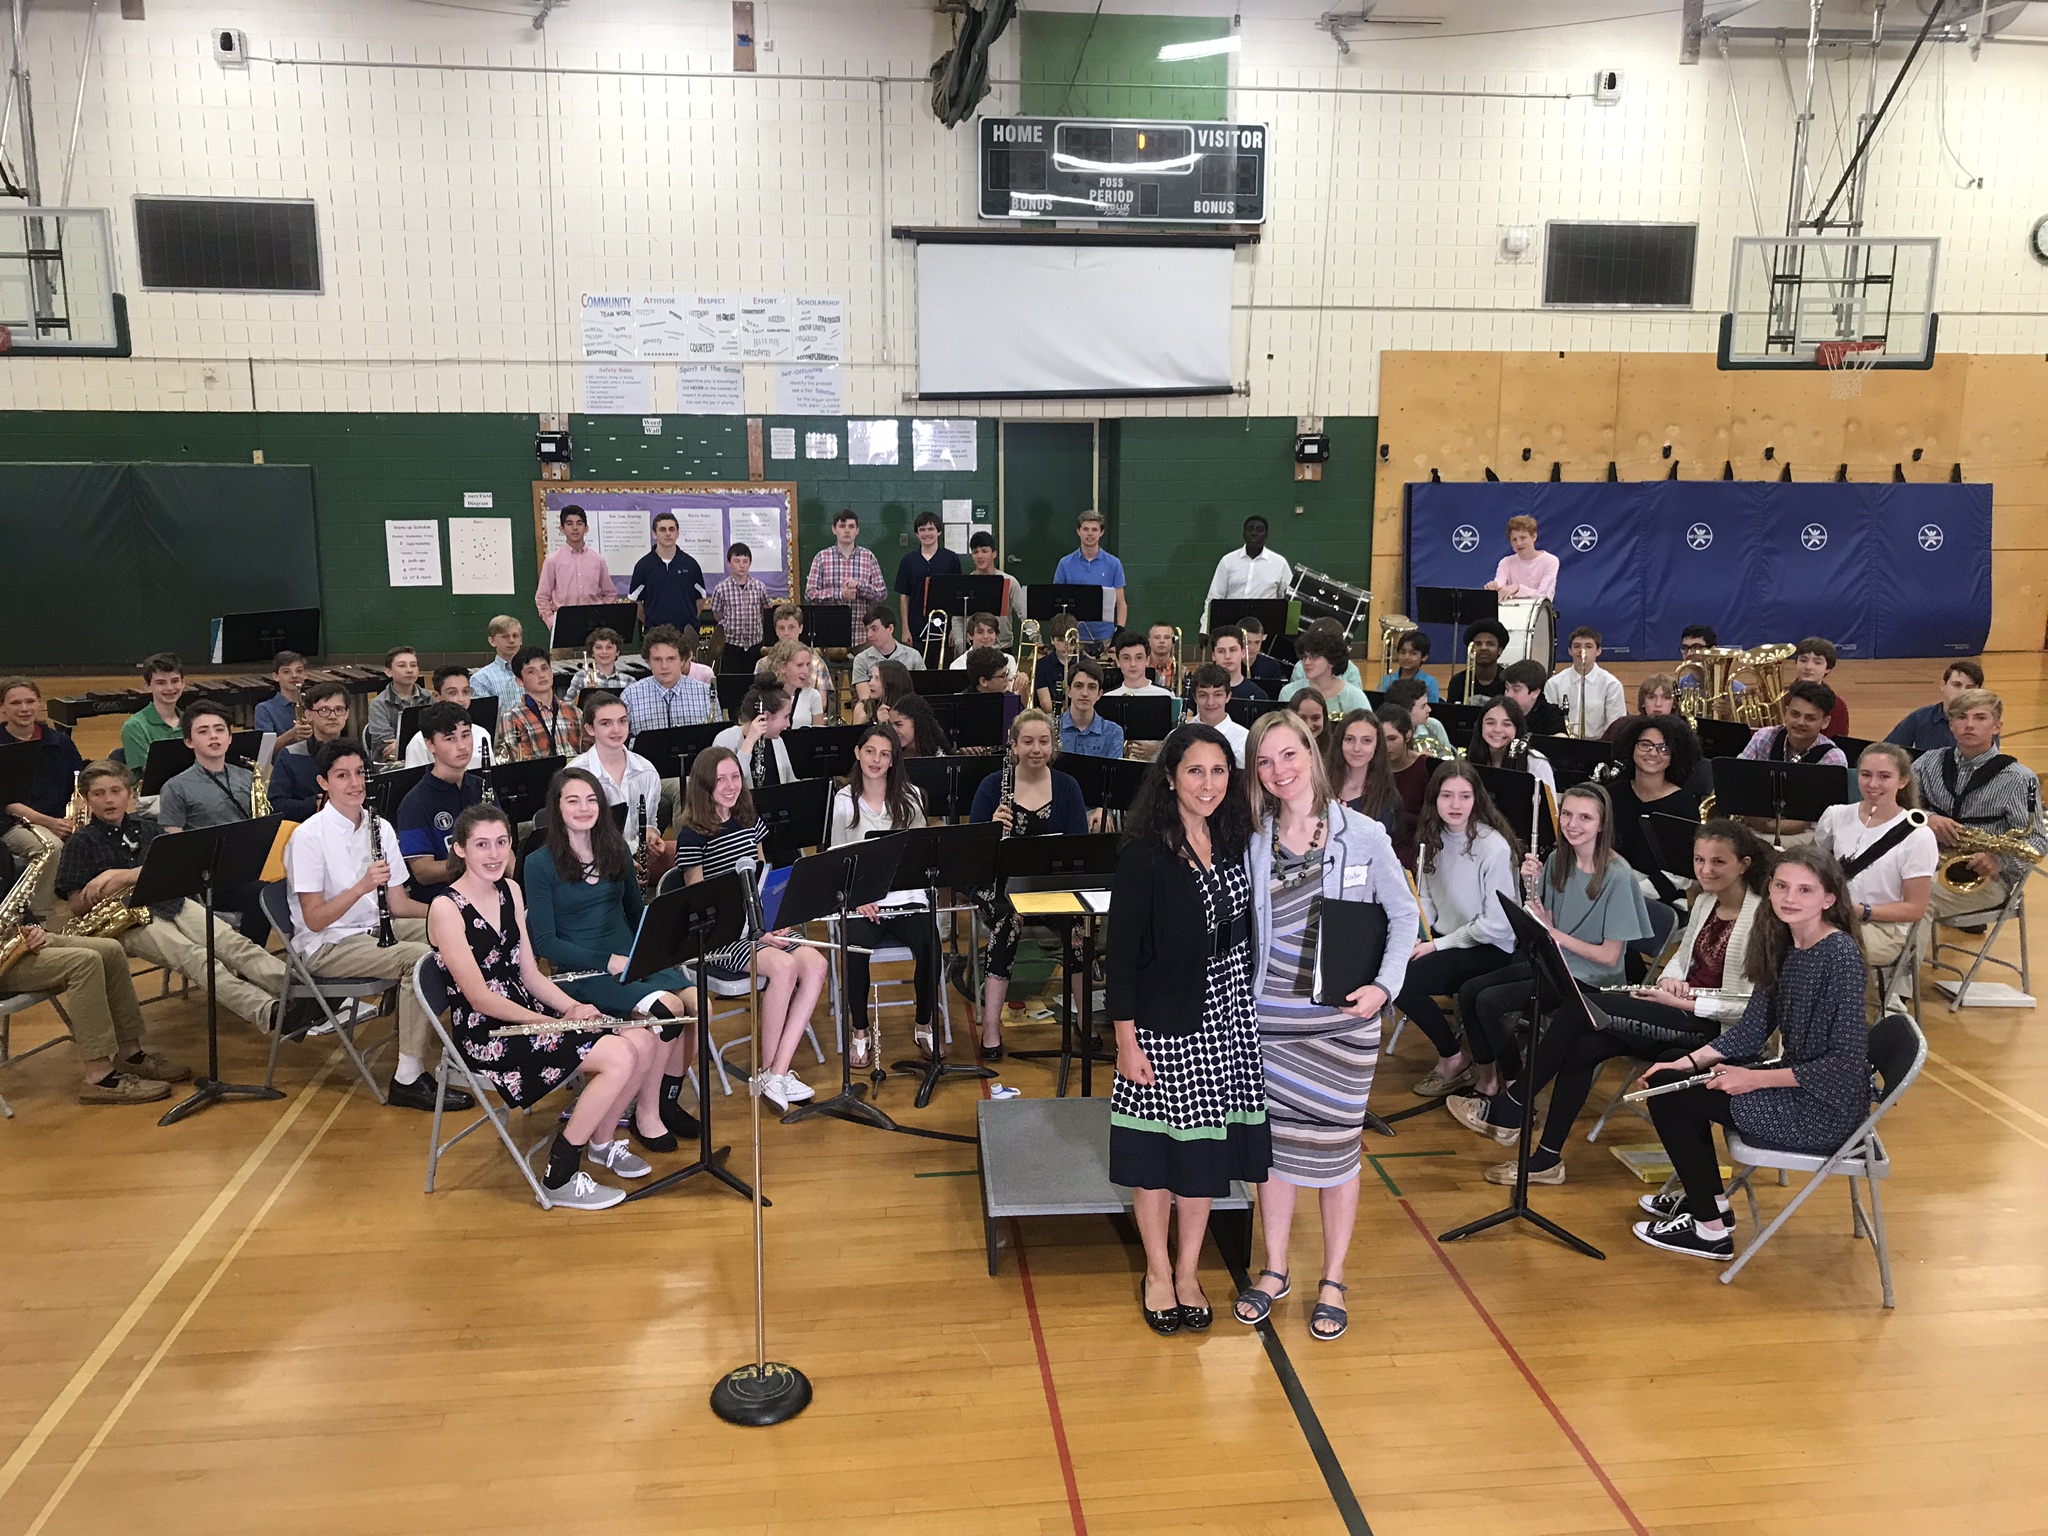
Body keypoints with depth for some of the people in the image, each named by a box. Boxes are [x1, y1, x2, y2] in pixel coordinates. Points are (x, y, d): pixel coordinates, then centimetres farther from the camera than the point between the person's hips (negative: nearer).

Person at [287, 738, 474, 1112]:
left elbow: (398, 904, 7)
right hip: (325, 947, -7)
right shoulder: (308, 836, -14)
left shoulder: (380, 828, 7)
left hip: (374, 930, 7)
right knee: (420, 958, -29)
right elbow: (315, 920, -17)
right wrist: (361, 887, -30)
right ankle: (407, 1080, -25)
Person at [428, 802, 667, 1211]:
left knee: (643, 1041, -9)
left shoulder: (510, 890, 9)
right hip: (484, 1036, -7)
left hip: (526, 1013, 7)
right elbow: (480, 997, -17)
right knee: (621, 1056, -23)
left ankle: (602, 1142, 14)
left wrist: (573, 1008, -8)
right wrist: (557, 1022, -19)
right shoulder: (446, 909, -15)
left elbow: (530, 974, 10)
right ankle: (560, 1179, -9)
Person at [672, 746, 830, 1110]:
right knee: (784, 966, -31)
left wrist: (774, 922, -1)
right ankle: (767, 1072, -14)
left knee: (816, 964, -20)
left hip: (760, 926, 6)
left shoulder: (749, 822, 11)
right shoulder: (692, 835, -8)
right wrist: (755, 932, -17)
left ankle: (778, 1073, -20)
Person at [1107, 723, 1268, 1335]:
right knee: (1159, 1147, 8)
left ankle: (1189, 1271, 29)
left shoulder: (1235, 844, 2)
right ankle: (1158, 1273, 27)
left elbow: (1243, 934, 10)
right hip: (1164, 1024, -5)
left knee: (1207, 1145, 13)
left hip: (1226, 1020, 5)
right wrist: (1125, 1039, -14)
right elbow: (1122, 952, -13)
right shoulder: (1145, 855, -15)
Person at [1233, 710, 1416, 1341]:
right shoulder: (1253, 841, 0)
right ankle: (1274, 1268, 29)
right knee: (1274, 1141, 11)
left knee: (1334, 1145, 8)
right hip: (1268, 1016, 2)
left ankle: (1332, 1281, 25)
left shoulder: (1362, 834, -6)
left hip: (1342, 1017, -2)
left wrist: (1384, 984, -11)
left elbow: (1403, 914, 1)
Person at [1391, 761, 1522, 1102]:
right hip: (1442, 936, 7)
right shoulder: (1432, 837, 2)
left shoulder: (1495, 847, -19)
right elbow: (1426, 897, 8)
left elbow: (1497, 925, -18)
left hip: (1489, 948, -7)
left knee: (1404, 980, -25)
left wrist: (1438, 945, -16)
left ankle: (1454, 1060, -1)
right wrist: (1416, 936, -10)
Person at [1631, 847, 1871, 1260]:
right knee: (1667, 1079, 12)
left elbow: (1847, 1061, -24)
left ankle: (1711, 1231, 6)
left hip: (1825, 1108, -9)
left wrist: (1756, 1078, -21)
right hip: (1794, 1080, 9)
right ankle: (1708, 1200, 26)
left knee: (1669, 1098, -8)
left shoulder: (1841, 955, -22)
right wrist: (1689, 1061, -4)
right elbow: (1752, 1029, 7)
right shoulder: (1782, 945, 4)